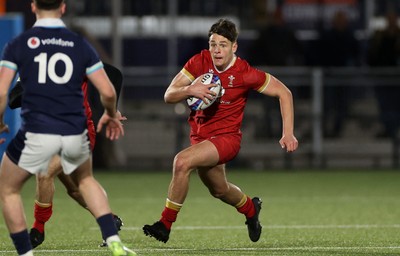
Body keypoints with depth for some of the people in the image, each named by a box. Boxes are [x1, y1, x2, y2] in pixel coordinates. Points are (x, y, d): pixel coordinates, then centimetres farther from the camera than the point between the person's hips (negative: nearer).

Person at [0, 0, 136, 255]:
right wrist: (111, 115, 24)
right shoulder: (81, 45, 5)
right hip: (75, 133, 3)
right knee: (86, 179, 32)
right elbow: (108, 92, 3)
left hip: (36, 134, -3)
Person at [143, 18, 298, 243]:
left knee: (182, 162, -30)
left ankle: (165, 225, -19)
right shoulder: (200, 62, -9)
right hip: (200, 137, 6)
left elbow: (284, 93, -9)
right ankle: (251, 208, 59)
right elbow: (169, 96, -8)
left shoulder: (246, 74, -19)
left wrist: (288, 133, -16)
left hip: (227, 138, -6)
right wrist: (190, 90, -31)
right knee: (219, 190, 25)